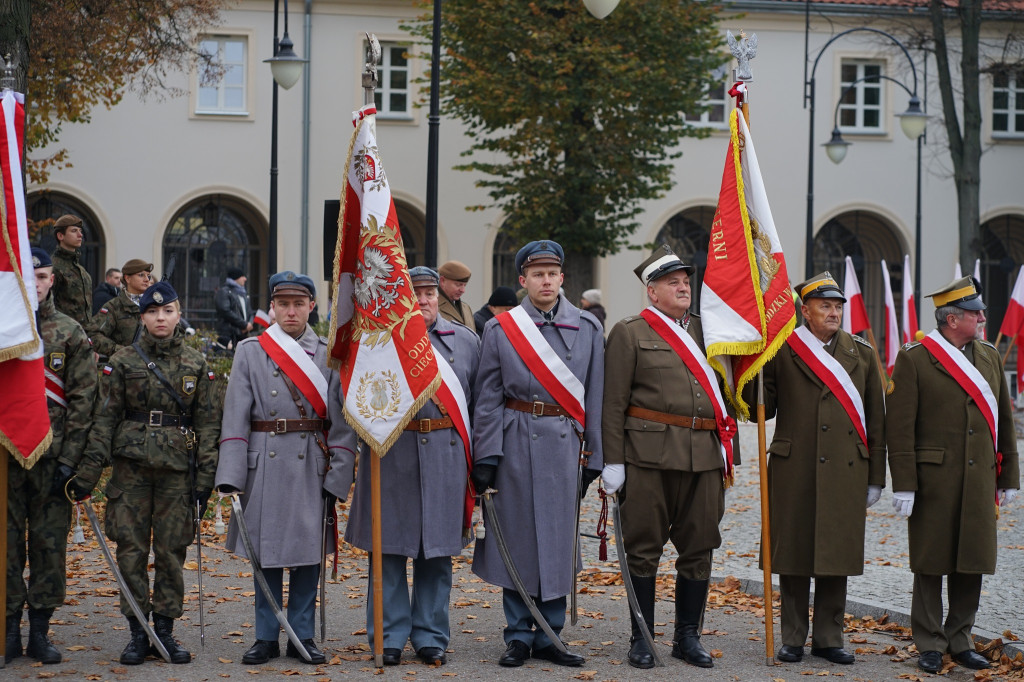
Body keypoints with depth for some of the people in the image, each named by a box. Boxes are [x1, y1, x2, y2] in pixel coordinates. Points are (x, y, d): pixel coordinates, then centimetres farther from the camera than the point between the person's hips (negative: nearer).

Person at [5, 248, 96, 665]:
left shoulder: (70, 333, 4)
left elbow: (81, 400, 0)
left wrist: (69, 459, -7)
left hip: (52, 455, 0)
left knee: (49, 544, 4)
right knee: (8, 543, 3)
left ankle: (39, 632, 12)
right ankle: (10, 629, 11)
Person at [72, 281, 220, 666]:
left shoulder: (195, 364, 5)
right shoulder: (122, 362, 2)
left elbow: (208, 423, 6)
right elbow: (104, 419, 1)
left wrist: (205, 479, -1)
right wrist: (88, 473, -5)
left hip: (177, 469, 0)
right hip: (132, 466, 0)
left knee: (172, 549, 3)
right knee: (131, 548, 1)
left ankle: (165, 630, 12)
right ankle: (137, 632, 9)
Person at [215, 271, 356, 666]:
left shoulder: (329, 355, 5)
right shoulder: (250, 351, 4)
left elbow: (342, 421, 3)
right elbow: (235, 417, -1)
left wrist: (338, 476, -5)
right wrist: (231, 476, -9)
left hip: (311, 466, 0)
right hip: (264, 465, 0)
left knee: (308, 552, 4)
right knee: (265, 552, 4)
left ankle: (302, 636, 13)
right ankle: (266, 638, 12)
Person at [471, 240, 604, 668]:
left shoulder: (587, 328, 7)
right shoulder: (500, 329, 3)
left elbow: (595, 395, 6)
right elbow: (488, 397, 1)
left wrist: (596, 455, 1)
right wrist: (485, 456, -5)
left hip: (565, 441, 1)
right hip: (516, 443, -1)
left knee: (559, 537, 5)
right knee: (517, 536, 3)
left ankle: (550, 637, 13)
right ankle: (519, 637, 11)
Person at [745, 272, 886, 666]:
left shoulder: (862, 355, 11)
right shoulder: (781, 352, 3)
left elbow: (876, 421, 11)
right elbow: (760, 410, 3)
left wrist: (875, 478, 7)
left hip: (846, 471, 2)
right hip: (794, 471, -2)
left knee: (837, 556, 5)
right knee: (793, 557, 3)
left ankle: (829, 638, 15)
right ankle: (793, 638, 12)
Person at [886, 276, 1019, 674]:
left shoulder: (990, 357, 12)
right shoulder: (914, 359, -6)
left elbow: (1004, 420, 15)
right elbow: (899, 427, -8)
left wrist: (1008, 477, 13)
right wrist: (903, 485, -12)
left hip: (980, 480, 5)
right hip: (933, 480, -5)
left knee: (973, 563, 8)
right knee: (931, 565, 3)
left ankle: (960, 640, 20)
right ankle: (930, 645, 12)